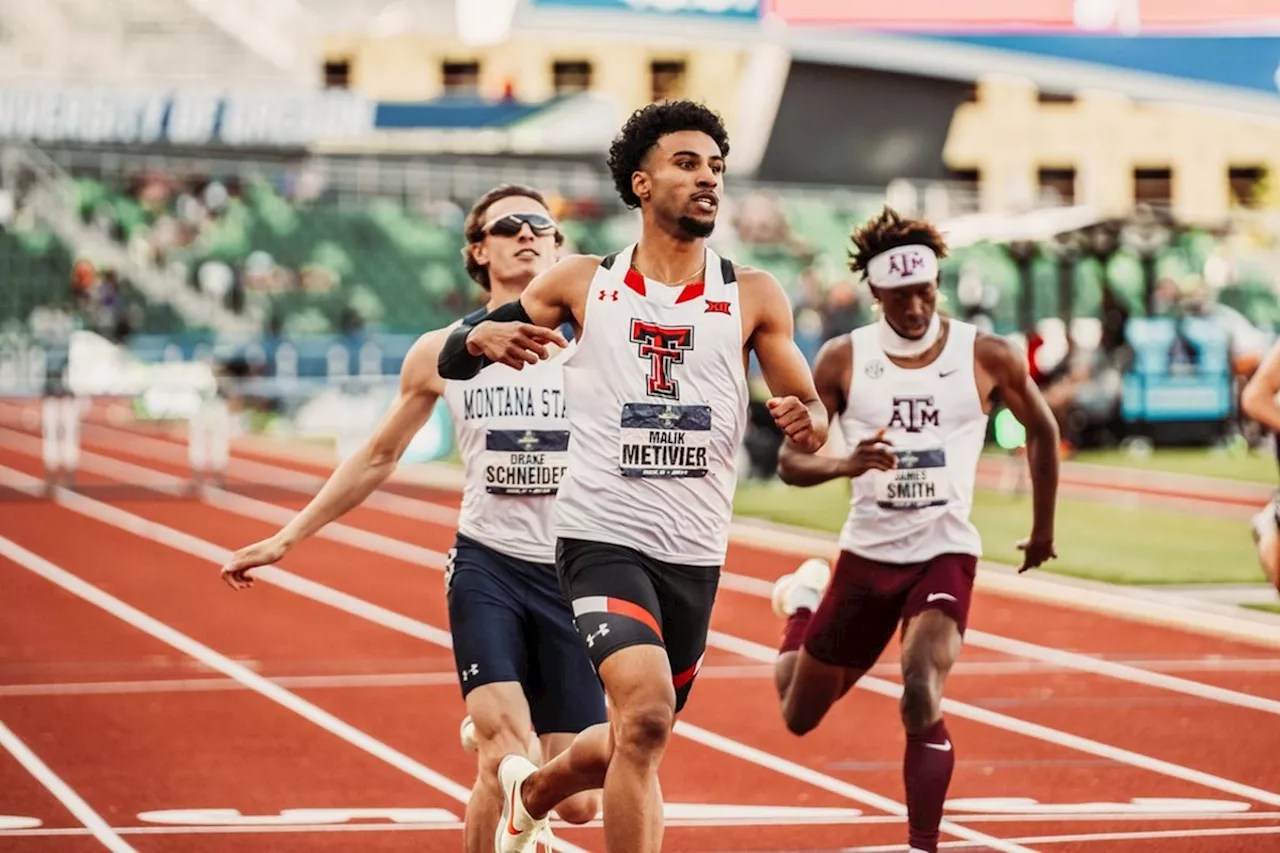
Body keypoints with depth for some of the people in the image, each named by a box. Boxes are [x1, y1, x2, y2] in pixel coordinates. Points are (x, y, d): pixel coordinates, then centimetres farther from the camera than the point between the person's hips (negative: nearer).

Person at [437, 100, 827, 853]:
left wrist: (805, 421, -22)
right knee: (646, 714, -26)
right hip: (602, 538, -3)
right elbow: (451, 359, 6)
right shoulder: (584, 284, 1)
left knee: (634, 745, 16)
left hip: (696, 556, 3)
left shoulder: (753, 298, 3)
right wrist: (486, 338, -18)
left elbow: (812, 417, 3)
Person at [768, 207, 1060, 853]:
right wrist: (845, 464, -27)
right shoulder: (842, 360, -6)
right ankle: (803, 604, 50)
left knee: (922, 699, -28)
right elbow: (790, 461, -5)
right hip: (867, 553, 2)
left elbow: (1041, 429, 11)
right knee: (800, 715, 17)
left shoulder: (987, 357, -6)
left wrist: (1043, 527, 18)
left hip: (945, 554, -2)